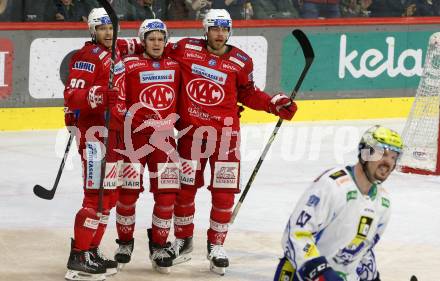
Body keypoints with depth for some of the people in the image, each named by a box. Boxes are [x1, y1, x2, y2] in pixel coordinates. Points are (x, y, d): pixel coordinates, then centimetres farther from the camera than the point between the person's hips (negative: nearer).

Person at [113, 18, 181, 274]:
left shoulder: (175, 67, 9)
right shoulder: (129, 65, -5)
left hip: (164, 138, 3)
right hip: (134, 136, -3)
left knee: (167, 193, -1)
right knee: (129, 191, -1)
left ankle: (159, 246, 14)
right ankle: (125, 242, 18)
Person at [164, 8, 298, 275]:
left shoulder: (241, 61, -1)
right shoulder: (186, 49, -2)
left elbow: (248, 94, 10)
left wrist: (276, 104, 0)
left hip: (225, 132, 0)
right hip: (191, 130, 0)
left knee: (224, 193, -1)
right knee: (185, 188, 10)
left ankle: (216, 245, 15)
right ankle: (182, 240, 29)